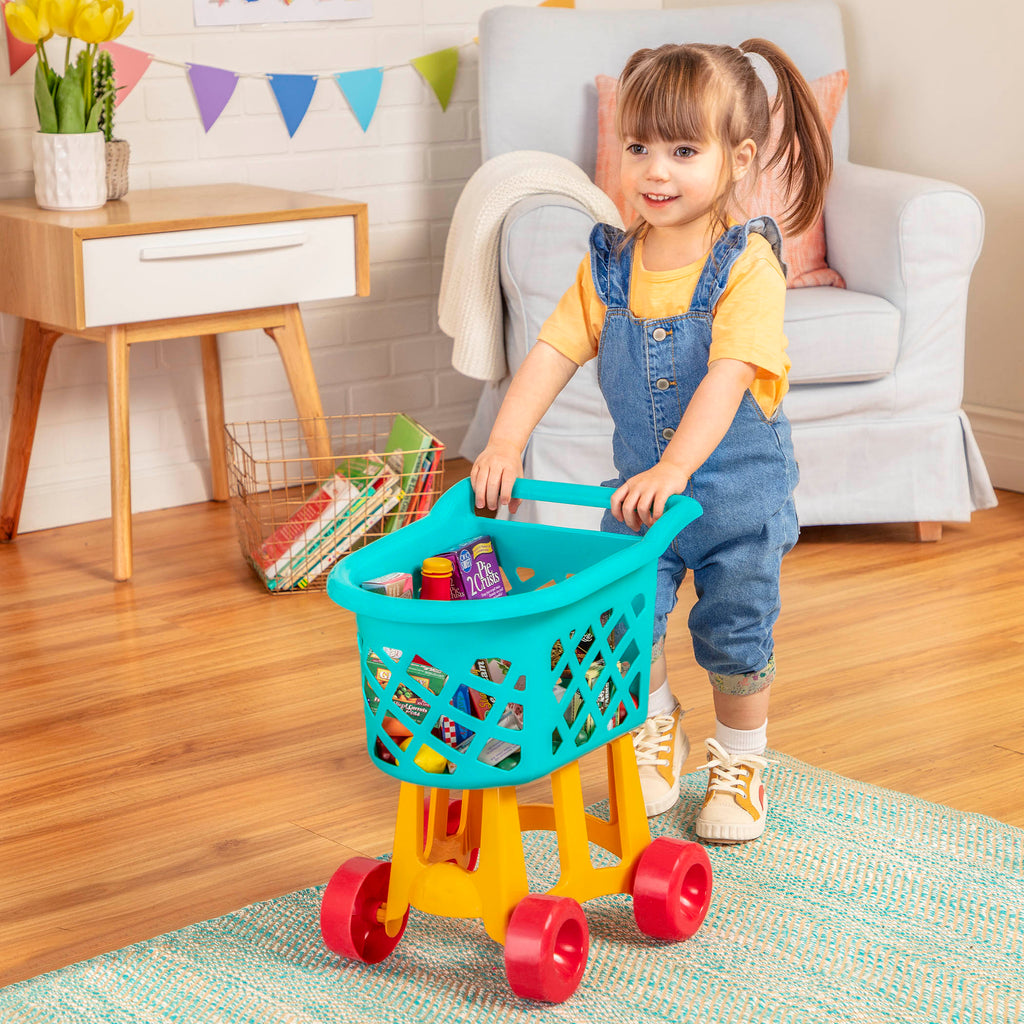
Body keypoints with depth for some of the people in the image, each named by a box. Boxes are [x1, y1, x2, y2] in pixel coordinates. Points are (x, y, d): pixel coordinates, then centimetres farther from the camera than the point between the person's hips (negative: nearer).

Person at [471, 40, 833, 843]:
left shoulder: (748, 265, -21)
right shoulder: (610, 264, -5)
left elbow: (727, 378, -30)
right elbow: (555, 352, -9)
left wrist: (674, 469, -41)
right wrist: (505, 443, -21)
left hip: (738, 486, -4)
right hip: (642, 481, 4)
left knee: (734, 633, 7)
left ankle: (740, 761, 31)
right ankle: (657, 732, 34)